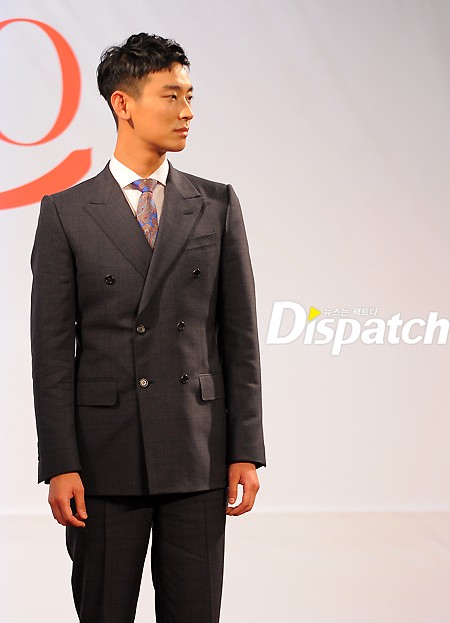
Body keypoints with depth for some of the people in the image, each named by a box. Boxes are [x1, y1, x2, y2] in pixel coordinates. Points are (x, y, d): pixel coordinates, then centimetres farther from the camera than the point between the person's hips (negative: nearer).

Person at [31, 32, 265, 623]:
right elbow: (52, 349, -1)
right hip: (105, 456, -1)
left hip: (198, 459, 2)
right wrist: (59, 465, -7)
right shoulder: (65, 213, 2)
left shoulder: (217, 205, 8)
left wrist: (246, 451, 0)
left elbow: (240, 336, 6)